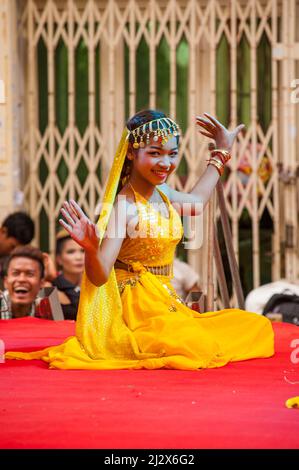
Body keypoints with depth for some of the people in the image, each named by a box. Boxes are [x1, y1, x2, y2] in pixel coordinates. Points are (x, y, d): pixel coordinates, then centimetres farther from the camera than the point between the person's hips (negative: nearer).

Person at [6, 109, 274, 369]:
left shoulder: (163, 194, 7)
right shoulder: (124, 206, -18)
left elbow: (195, 202, 32)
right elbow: (100, 276, -23)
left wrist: (221, 153, 37)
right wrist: (91, 249, -45)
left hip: (166, 301, 9)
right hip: (137, 307, -9)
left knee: (258, 326, 3)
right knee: (204, 349, -33)